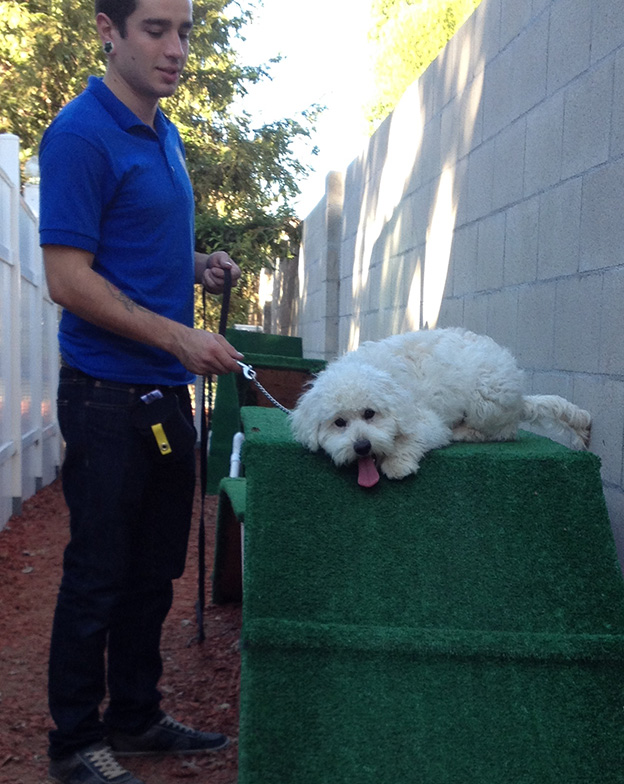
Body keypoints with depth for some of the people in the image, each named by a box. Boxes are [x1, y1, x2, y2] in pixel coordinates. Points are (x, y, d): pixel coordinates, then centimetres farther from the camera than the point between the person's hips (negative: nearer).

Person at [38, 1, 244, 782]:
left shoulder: (164, 134, 15)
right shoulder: (80, 134, -13)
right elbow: (68, 279, -18)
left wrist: (198, 265, 6)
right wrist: (177, 337, -21)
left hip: (167, 392, 9)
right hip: (108, 393, -8)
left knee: (153, 571, 16)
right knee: (98, 575, 2)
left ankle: (136, 715, 32)